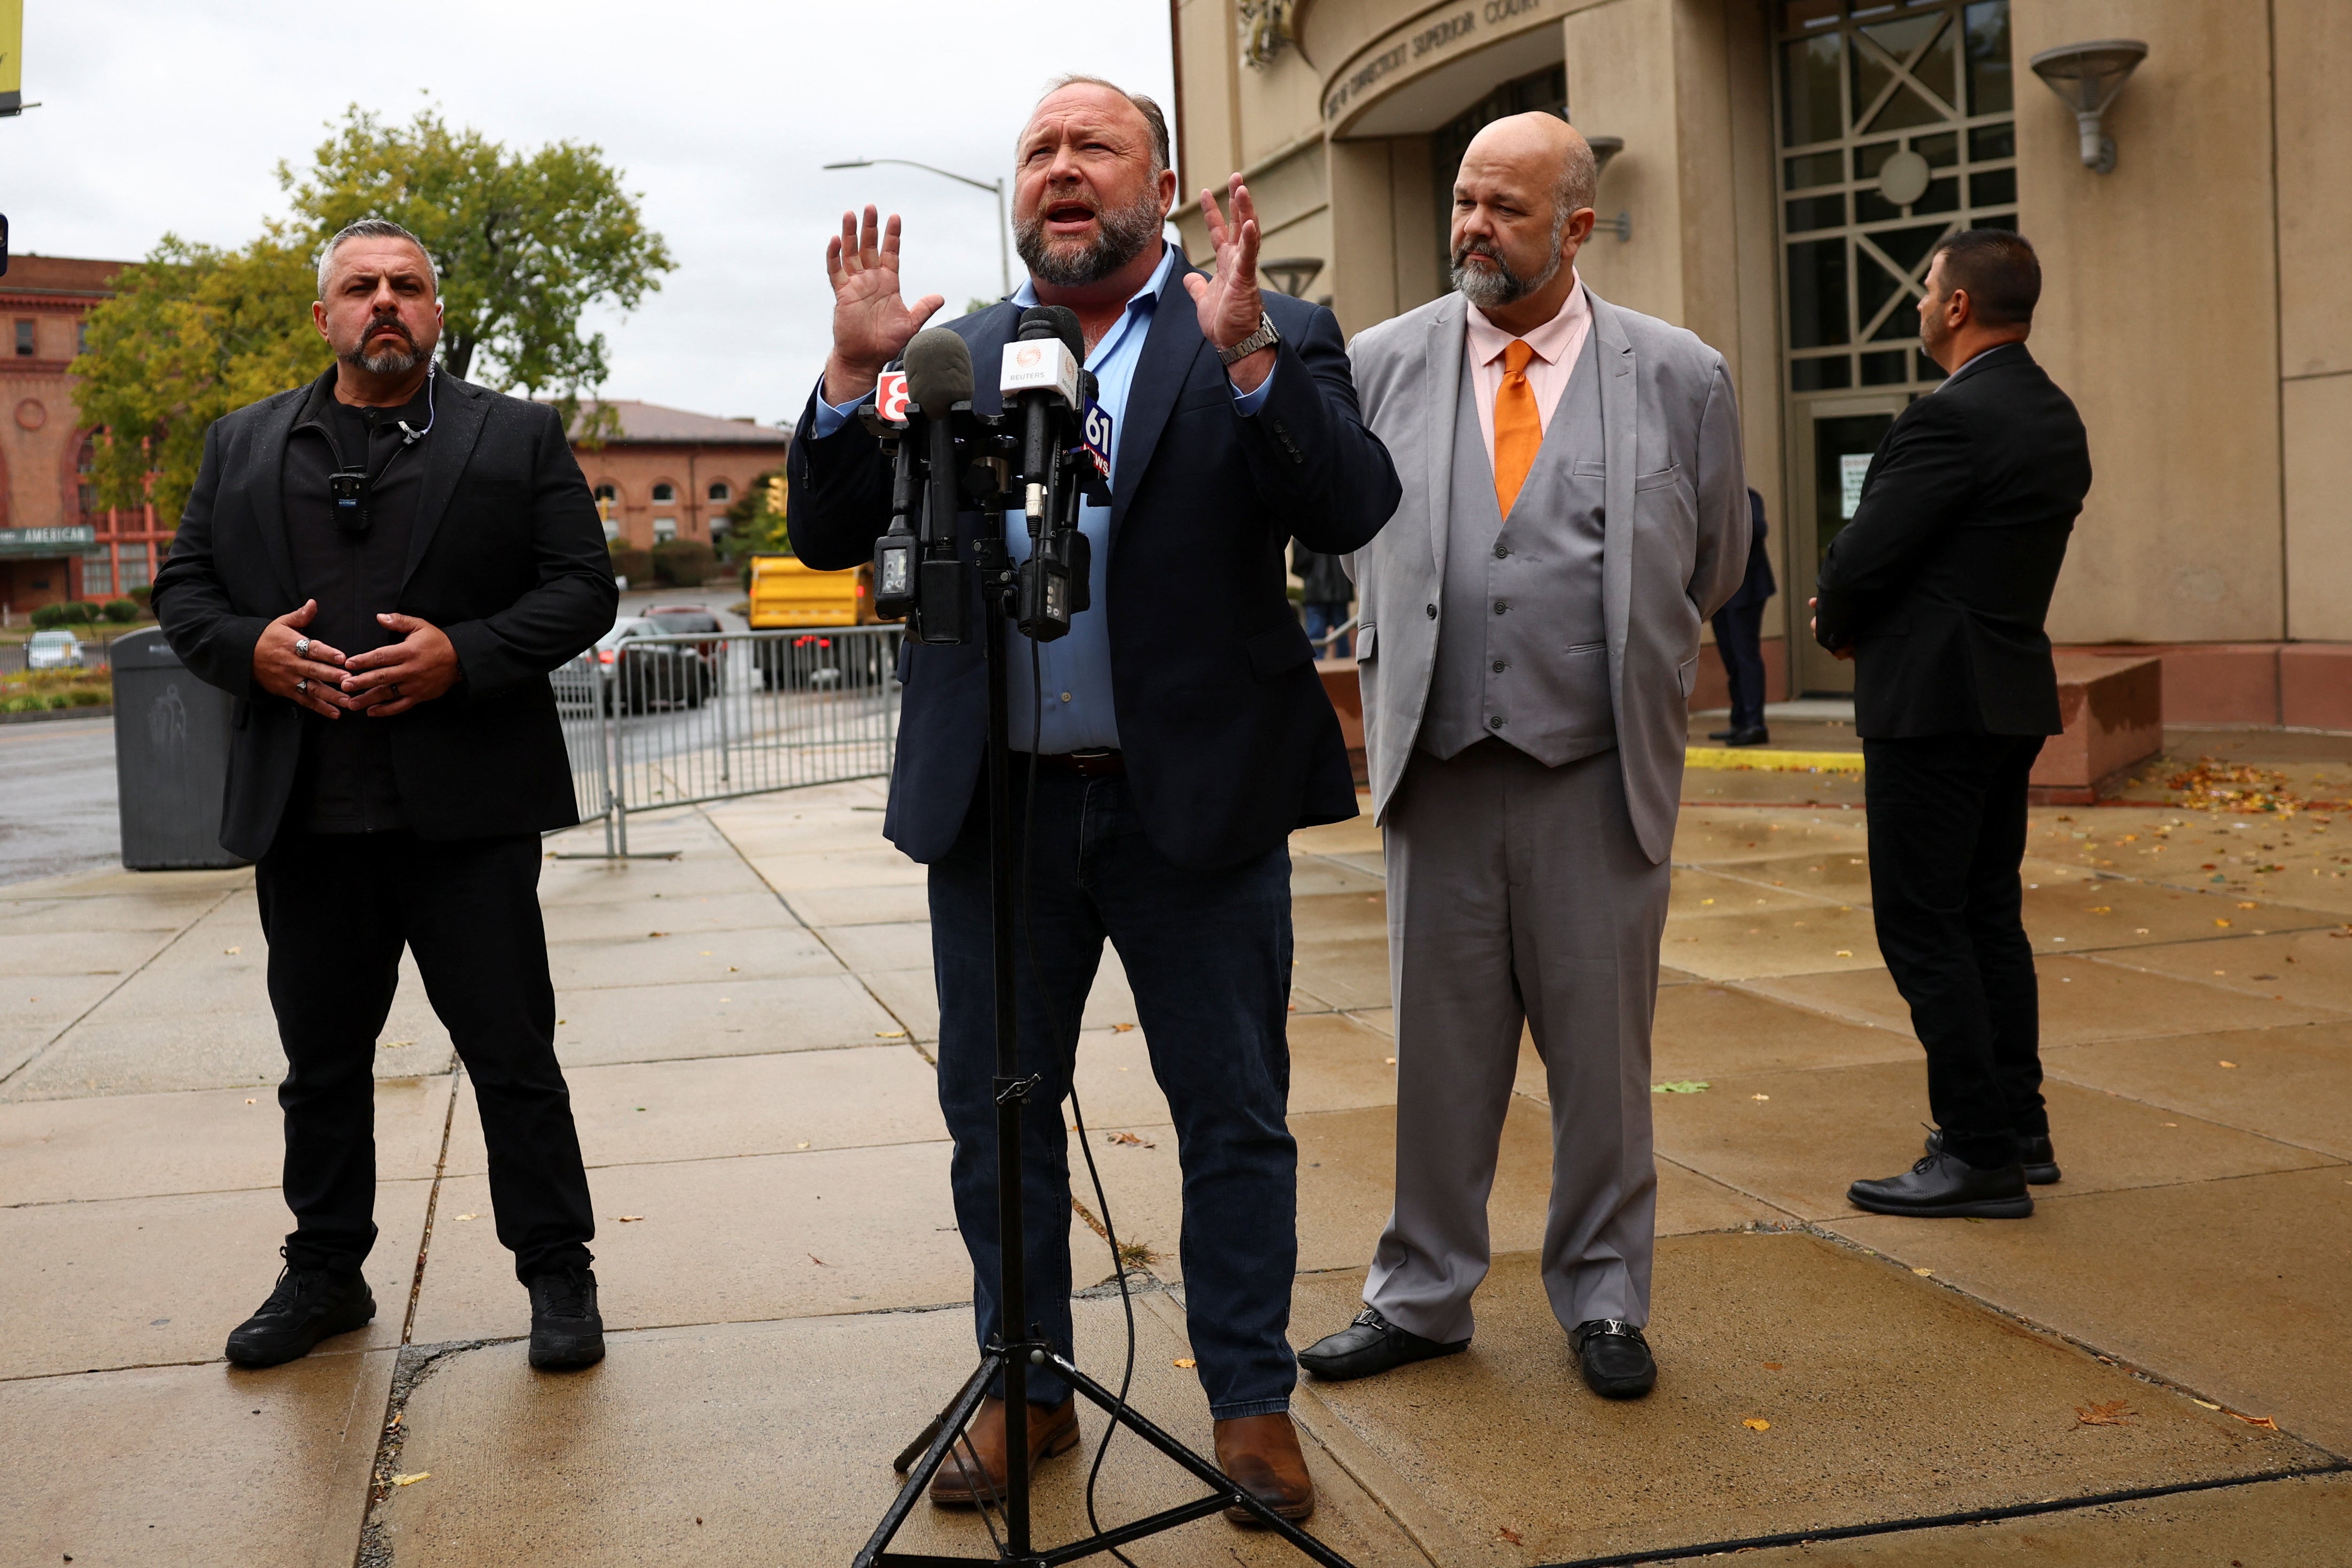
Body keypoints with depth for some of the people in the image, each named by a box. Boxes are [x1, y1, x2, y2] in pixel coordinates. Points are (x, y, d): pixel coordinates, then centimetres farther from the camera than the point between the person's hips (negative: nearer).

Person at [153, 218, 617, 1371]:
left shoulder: (517, 437, 5)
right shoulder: (242, 445, 15)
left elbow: (584, 587, -1)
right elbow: (182, 590, 13)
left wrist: (464, 655, -15)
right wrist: (250, 649, -8)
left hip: (464, 806, -3)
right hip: (303, 810, 3)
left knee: (511, 1050, 2)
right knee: (321, 1057, 13)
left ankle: (558, 1273, 13)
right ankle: (324, 1273, 28)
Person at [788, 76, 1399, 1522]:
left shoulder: (1272, 340, 1)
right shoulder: (950, 356, 9)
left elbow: (1355, 511, -13)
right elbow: (829, 537, 5)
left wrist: (1246, 355, -24)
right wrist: (854, 373, -10)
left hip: (1197, 805, -2)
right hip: (995, 807, 3)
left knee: (1236, 1121, 8)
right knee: (995, 1118, 13)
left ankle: (1252, 1401, 25)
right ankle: (1028, 1391, 31)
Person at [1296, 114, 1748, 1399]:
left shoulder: (1680, 376, 2)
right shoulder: (1382, 365, 4)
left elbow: (1712, 567, 12)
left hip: (1599, 774, -1)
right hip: (1435, 770, 1)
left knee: (1602, 1051, 8)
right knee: (1437, 1050, 9)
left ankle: (1603, 1301, 25)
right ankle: (1421, 1295, 25)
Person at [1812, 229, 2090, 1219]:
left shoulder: (1953, 417, -18)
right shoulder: (2056, 418, 12)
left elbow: (1865, 555, -18)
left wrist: (1835, 626, 2)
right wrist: (1864, 616, 10)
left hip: (1934, 701, -10)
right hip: (2010, 698, 10)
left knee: (1921, 925, -3)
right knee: (1988, 915, 16)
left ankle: (1979, 1156, 0)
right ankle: (2019, 1129, 24)